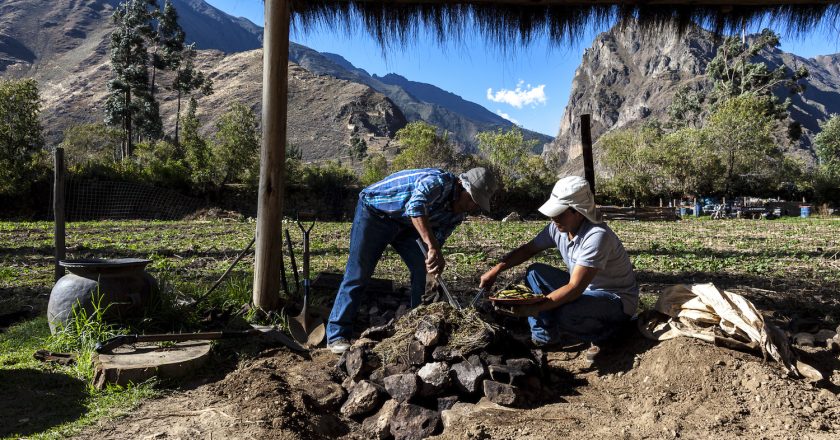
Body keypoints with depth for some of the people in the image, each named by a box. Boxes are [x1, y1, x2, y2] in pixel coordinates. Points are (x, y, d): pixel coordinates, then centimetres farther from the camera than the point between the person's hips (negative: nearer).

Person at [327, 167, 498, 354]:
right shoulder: (439, 182, -33)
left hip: (405, 224, 8)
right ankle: (337, 335, -3)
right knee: (358, 274, -10)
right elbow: (415, 206, -52)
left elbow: (437, 239, -3)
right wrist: (432, 247, -57)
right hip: (374, 211, -8)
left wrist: (437, 262, -20)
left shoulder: (457, 215, -5)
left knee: (422, 270, -4)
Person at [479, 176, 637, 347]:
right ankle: (544, 336, -3)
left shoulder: (597, 236, -31)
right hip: (584, 290, 8)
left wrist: (535, 307, -40)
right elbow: (527, 250, 3)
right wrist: (495, 270, -10)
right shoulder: (558, 228, -8)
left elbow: (575, 288, -34)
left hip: (617, 301, -8)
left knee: (565, 314, -35)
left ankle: (602, 332, -1)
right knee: (535, 272, -3)